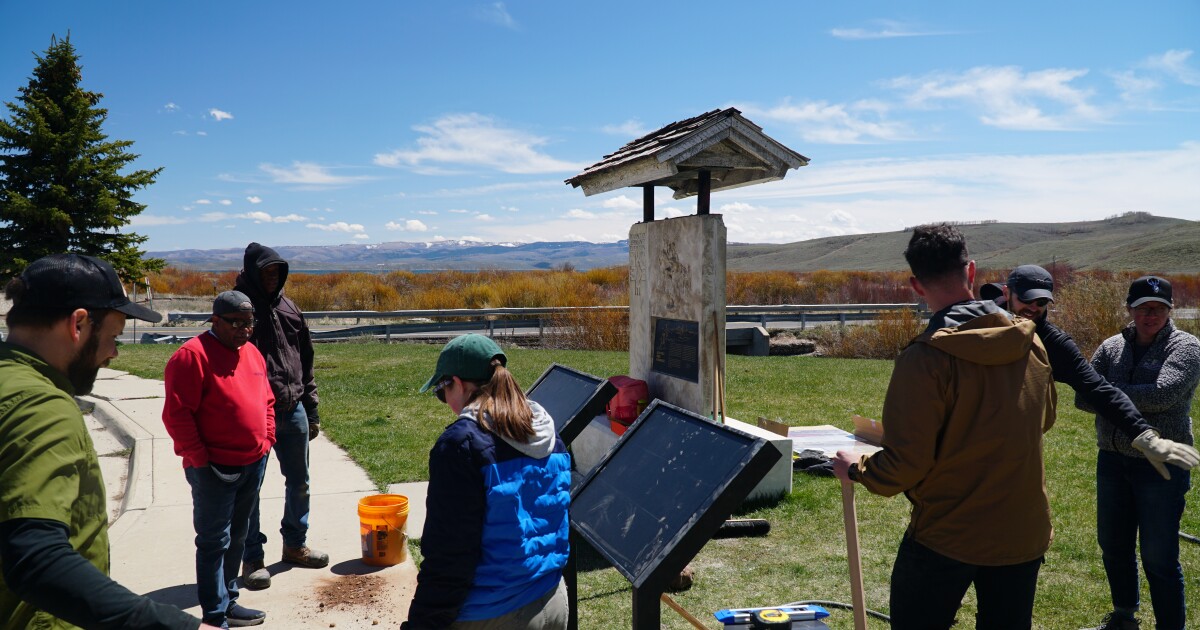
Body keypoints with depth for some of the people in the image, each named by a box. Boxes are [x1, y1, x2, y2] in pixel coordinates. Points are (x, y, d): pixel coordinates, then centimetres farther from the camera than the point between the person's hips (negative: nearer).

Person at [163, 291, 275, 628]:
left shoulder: (252, 353, 10)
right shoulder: (193, 355, -14)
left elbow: (267, 401, 19)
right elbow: (176, 413, -17)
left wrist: (266, 441, 11)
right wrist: (200, 458, -16)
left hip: (254, 465, 8)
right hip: (215, 470, -7)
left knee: (236, 537, 18)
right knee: (214, 542, 1)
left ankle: (228, 601, 31)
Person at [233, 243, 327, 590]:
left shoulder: (288, 308, 9)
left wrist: (311, 409, 12)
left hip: (292, 411, 6)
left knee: (298, 482, 15)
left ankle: (295, 544, 32)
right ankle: (252, 558, 18)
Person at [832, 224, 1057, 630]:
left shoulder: (926, 358, -21)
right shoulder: (1031, 343, -4)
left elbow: (904, 463, -20)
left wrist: (854, 470, -1)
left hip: (947, 538, -5)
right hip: (1024, 534, 5)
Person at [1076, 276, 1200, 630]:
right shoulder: (1112, 347, 5)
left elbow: (1163, 394, -24)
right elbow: (1083, 398, -3)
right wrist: (1132, 400, -18)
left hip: (1161, 466, -5)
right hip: (1113, 460, 5)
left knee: (1159, 558, 0)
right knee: (1113, 547, 18)